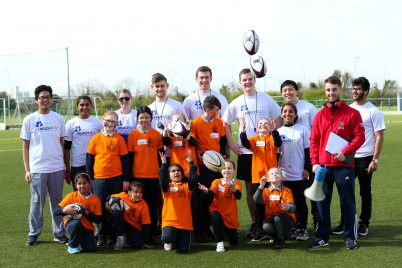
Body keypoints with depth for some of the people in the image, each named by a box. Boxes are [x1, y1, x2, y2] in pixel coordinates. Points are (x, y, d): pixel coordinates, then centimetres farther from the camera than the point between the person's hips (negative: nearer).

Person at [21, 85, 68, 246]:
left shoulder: (58, 119, 6)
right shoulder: (29, 120, 2)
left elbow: (63, 144, 9)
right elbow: (25, 146, 4)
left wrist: (66, 167, 6)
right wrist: (27, 170, -2)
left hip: (57, 168, 2)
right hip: (37, 169, -2)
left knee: (57, 201, 9)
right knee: (37, 202, 4)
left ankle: (59, 233, 18)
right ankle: (33, 234, 15)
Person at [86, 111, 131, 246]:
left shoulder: (119, 139, 1)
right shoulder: (96, 138, 5)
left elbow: (125, 160, 2)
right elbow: (89, 159, 8)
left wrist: (126, 179, -1)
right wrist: (89, 178, 6)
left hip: (116, 179, -1)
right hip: (99, 179, 1)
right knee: (101, 208, 3)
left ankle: (113, 236, 16)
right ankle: (102, 236, 12)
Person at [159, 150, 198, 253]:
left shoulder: (186, 186, 11)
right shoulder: (167, 187, 7)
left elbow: (194, 179, -8)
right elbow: (163, 180, -15)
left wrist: (191, 163, -11)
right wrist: (164, 164, -22)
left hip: (185, 222, 1)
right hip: (170, 221, -1)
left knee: (183, 249, -9)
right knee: (167, 237, -30)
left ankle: (178, 240, 28)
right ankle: (169, 242, 10)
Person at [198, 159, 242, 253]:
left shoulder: (237, 183, -7)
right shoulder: (217, 182, -5)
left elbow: (238, 196, -27)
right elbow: (211, 194, -21)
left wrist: (234, 189, -49)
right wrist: (206, 191, -44)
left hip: (231, 215, 1)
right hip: (218, 211, -1)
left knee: (234, 242, 6)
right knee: (215, 216, -38)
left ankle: (226, 229, 42)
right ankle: (219, 243, -20)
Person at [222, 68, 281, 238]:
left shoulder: (266, 99, 1)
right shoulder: (236, 104, 5)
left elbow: (278, 119, 5)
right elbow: (225, 123, 11)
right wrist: (231, 143, 1)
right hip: (245, 152, 2)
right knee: (250, 188, 7)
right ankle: (254, 223, 16)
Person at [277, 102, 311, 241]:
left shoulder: (303, 130, 0)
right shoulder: (278, 132, 7)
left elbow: (308, 151, 0)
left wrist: (307, 168, -6)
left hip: (299, 175, -3)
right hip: (283, 175, 3)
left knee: (300, 202, 3)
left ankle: (302, 229, 12)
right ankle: (292, 227, 17)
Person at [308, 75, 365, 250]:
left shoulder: (352, 113, 0)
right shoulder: (320, 115, 9)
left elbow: (359, 137, -4)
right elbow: (314, 140, 8)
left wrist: (345, 152, -17)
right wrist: (314, 162, -2)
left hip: (344, 165, -3)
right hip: (323, 166, 3)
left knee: (348, 201, 2)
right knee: (322, 201, 7)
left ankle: (350, 237, 12)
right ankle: (322, 237, 16)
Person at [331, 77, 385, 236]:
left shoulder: (373, 111, -5)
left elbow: (379, 137, -7)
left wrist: (375, 160, -13)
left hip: (365, 158, -4)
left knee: (365, 192, 6)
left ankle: (364, 224, 16)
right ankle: (344, 223, 15)